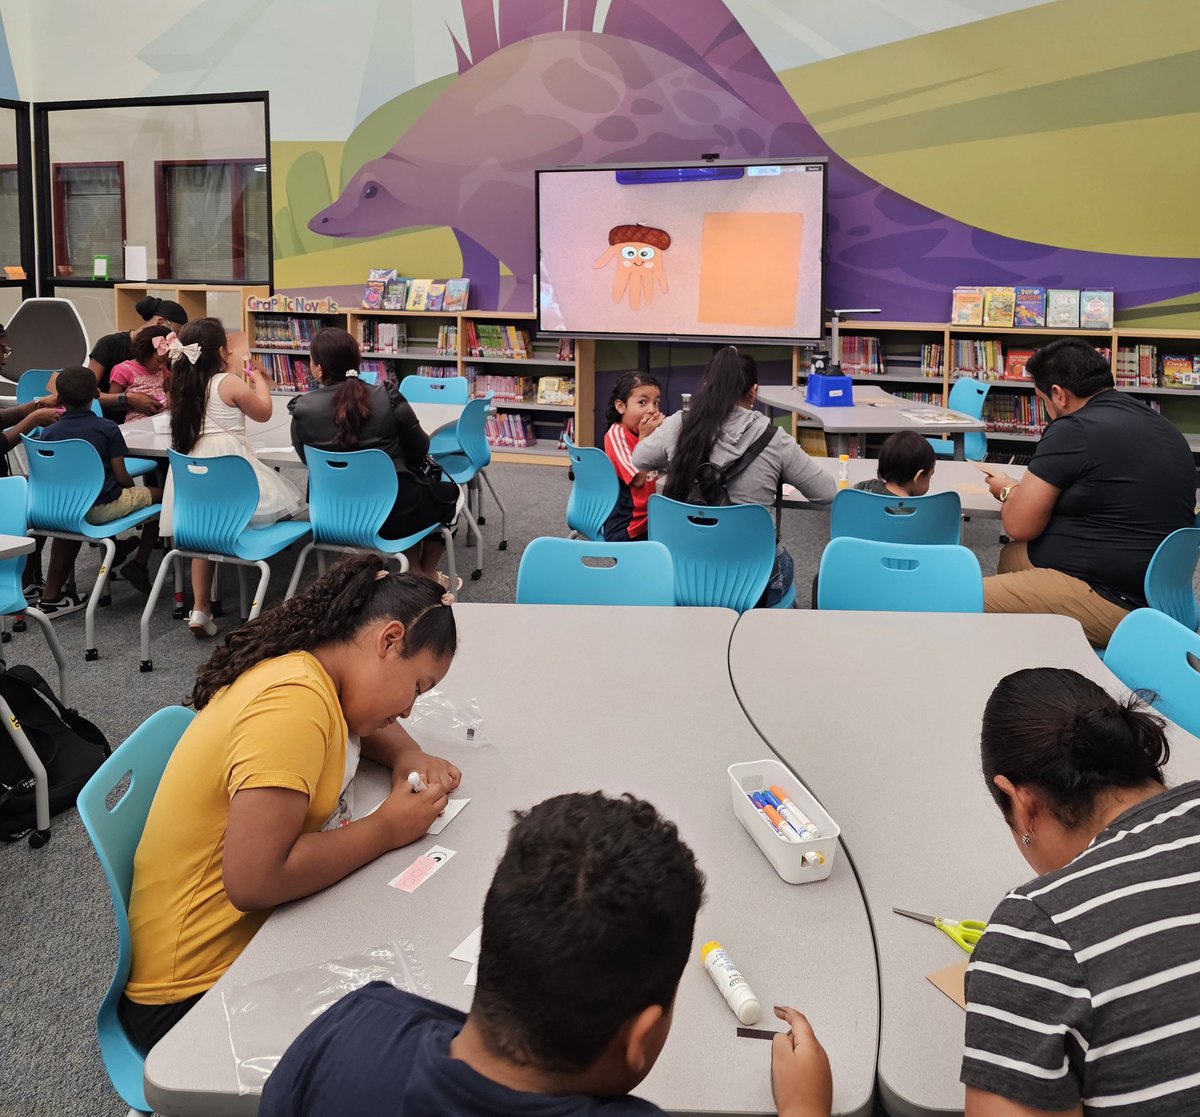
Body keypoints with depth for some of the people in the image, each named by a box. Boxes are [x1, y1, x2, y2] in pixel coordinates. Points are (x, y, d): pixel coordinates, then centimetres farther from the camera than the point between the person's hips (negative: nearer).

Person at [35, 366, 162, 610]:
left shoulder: (49, 433, 0)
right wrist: (132, 489, 13)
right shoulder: (108, 428, -8)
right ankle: (139, 564, 13)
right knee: (158, 494, 15)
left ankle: (52, 595, 23)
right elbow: (122, 477, -8)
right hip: (103, 508, -4)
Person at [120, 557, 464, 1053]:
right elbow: (254, 880, -33)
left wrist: (408, 758, 2)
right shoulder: (294, 700, -25)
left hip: (254, 934, 9)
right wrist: (387, 829, -21)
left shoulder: (308, 673, 1)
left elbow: (368, 725, 23)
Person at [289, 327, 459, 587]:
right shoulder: (388, 397, -15)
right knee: (447, 490, 29)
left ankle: (413, 570, 37)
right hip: (393, 512, -3)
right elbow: (420, 451, -2)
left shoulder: (302, 409, -11)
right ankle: (428, 574, 37)